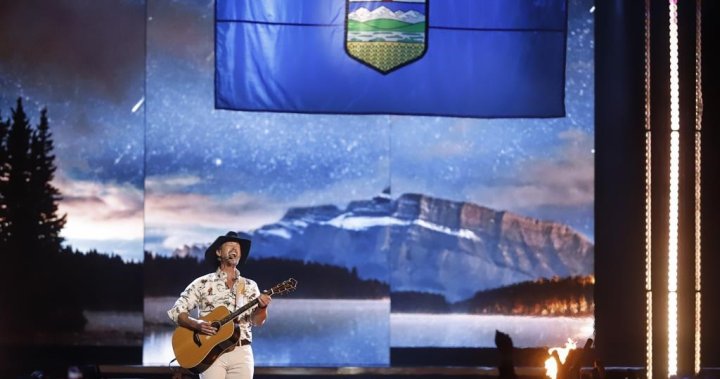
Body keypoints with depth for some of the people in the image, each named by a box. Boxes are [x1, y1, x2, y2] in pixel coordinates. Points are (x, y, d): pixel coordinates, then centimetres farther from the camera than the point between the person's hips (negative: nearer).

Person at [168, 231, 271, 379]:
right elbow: (176, 311, 1)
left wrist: (262, 307, -20)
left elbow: (257, 321, 2)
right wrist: (196, 324, -18)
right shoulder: (202, 283, 5)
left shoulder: (250, 286, 12)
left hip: (241, 352, 2)